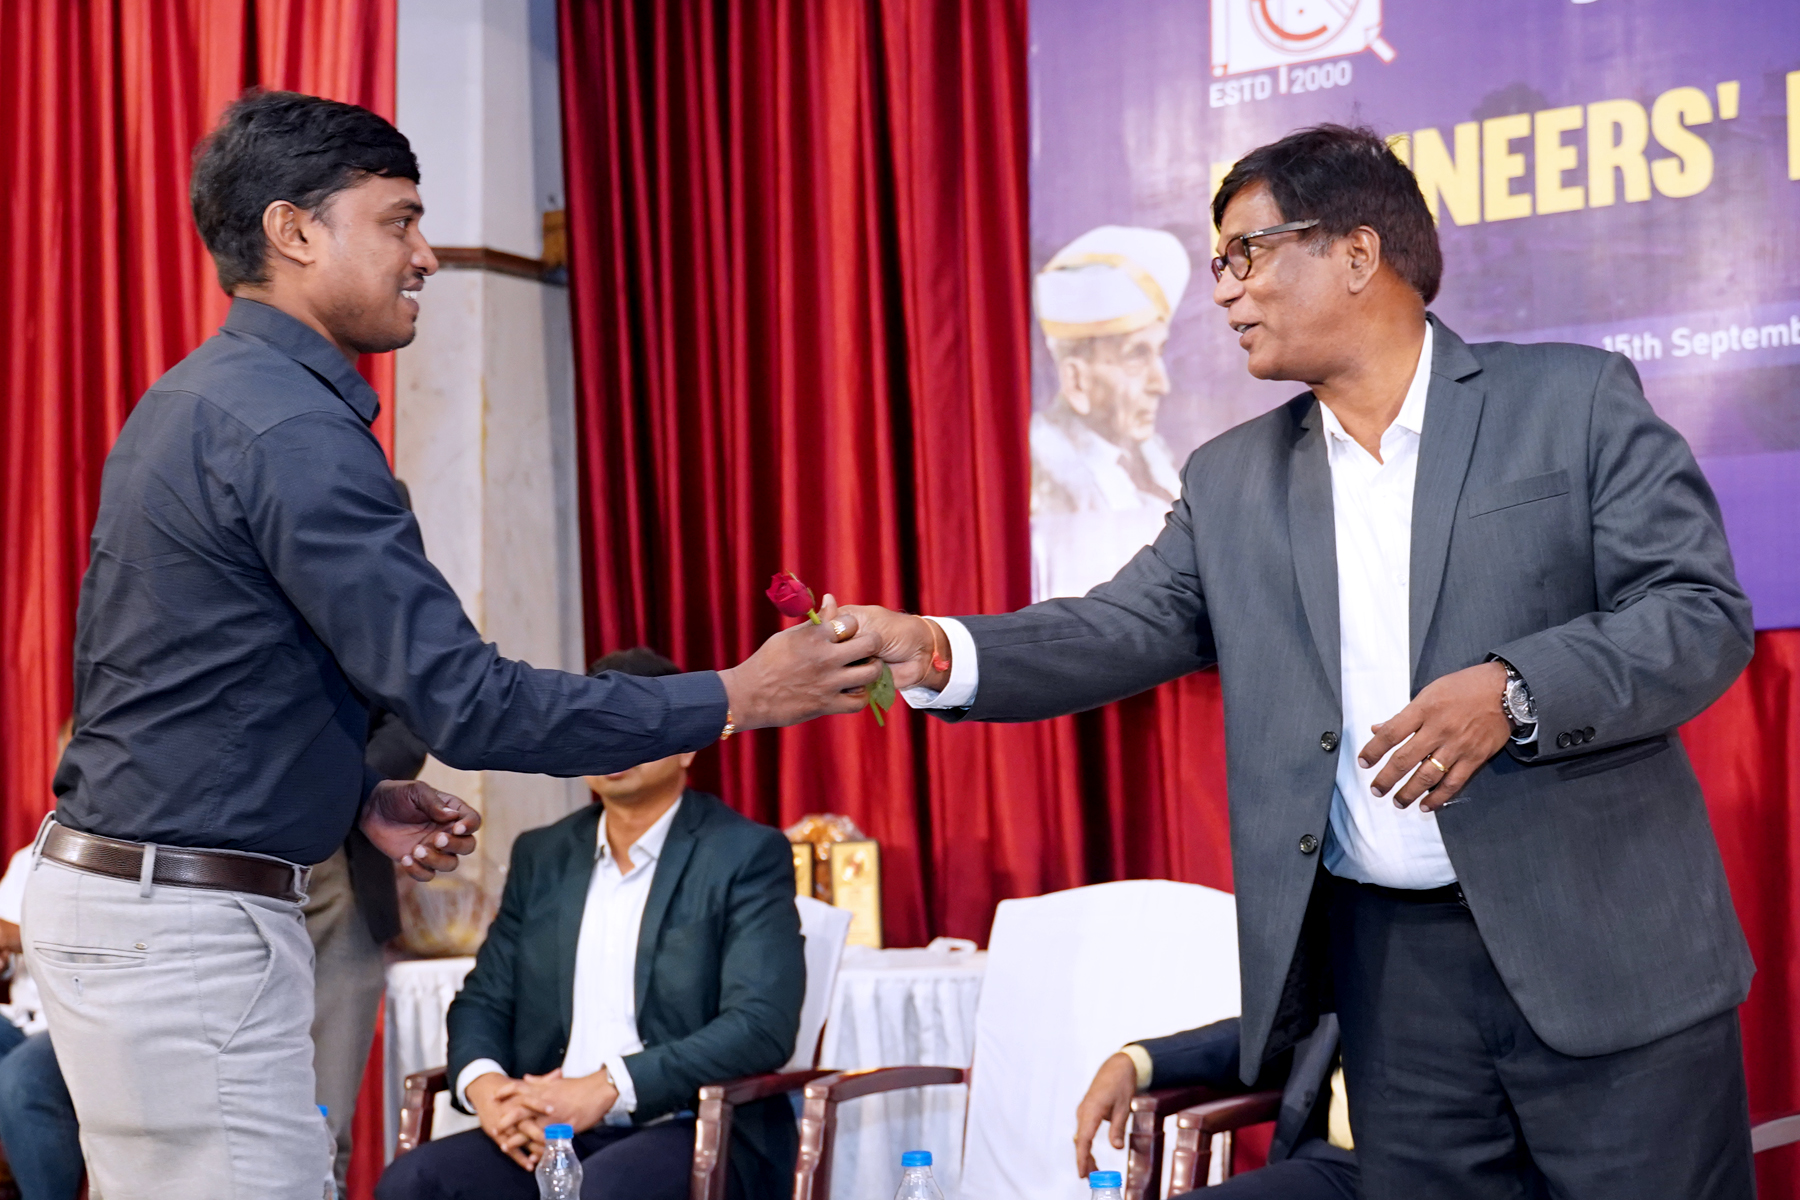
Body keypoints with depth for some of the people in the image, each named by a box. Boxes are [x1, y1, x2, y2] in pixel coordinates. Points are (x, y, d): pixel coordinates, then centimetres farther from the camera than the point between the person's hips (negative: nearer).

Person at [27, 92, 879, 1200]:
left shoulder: (189, 403, 13)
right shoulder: (291, 429, -19)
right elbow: (467, 704, -24)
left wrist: (357, 800, 11)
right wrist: (736, 699, -19)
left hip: (113, 893, 10)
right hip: (188, 929, -10)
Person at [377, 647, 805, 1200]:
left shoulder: (747, 855, -2)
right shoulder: (542, 856, 16)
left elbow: (762, 1026, -13)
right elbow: (484, 999, 16)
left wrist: (606, 1089, -21)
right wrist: (482, 1082, -9)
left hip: (700, 1137, -5)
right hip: (550, 1134, 5)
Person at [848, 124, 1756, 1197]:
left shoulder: (1574, 400, -1)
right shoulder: (1232, 482, 12)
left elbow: (1704, 613, -6)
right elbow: (1125, 629, 4)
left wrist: (1512, 692, -22)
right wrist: (937, 653, -13)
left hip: (1607, 956, -3)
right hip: (1391, 968, 4)